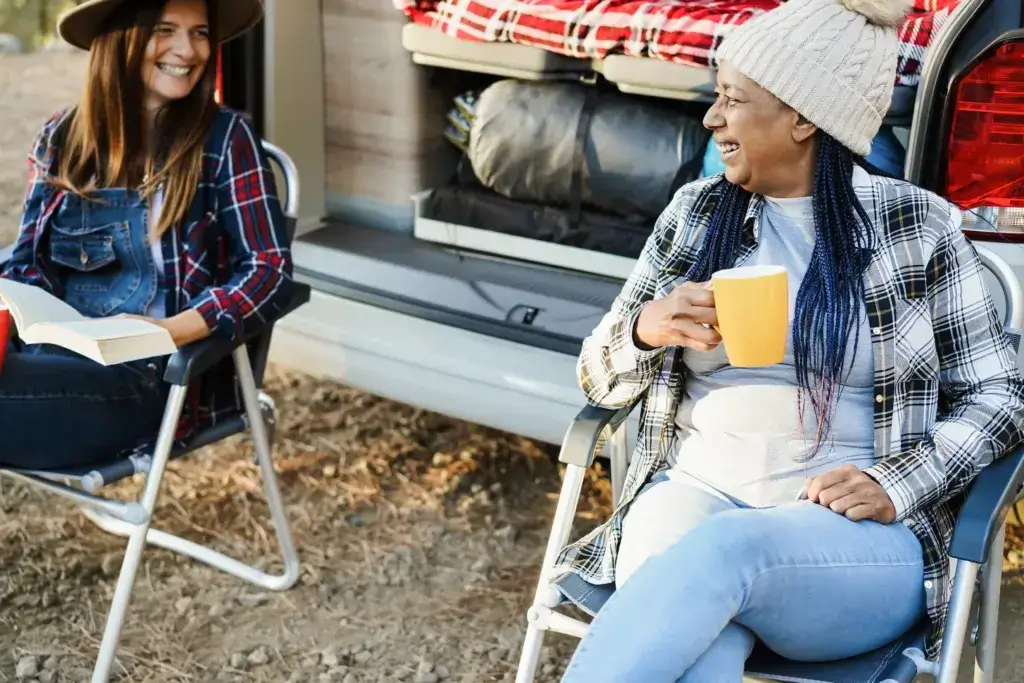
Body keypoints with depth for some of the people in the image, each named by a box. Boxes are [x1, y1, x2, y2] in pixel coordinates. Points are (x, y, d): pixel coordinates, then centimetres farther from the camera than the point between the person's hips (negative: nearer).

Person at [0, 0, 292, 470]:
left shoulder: (224, 138, 0)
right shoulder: (61, 138, 12)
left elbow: (270, 269, -6)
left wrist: (177, 329, -22)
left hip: (160, 377, -4)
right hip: (56, 352, 4)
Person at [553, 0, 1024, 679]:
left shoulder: (918, 227, 2)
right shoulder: (696, 211, 11)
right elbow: (603, 380, 13)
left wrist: (895, 486, -11)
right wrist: (646, 329, -11)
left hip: (860, 537, -2)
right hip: (694, 495, 2)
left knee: (723, 550, -38)